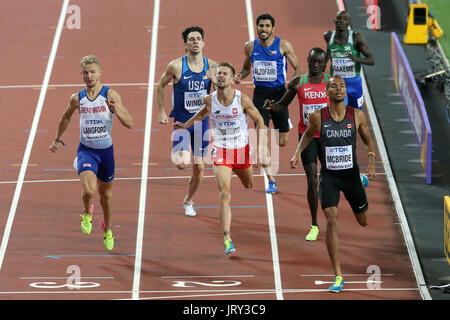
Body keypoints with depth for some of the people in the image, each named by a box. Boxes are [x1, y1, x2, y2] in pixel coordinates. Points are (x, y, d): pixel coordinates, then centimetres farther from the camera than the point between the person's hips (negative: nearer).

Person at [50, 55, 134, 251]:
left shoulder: (111, 95, -10)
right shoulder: (77, 99, -3)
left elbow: (129, 124, -13)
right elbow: (66, 117, 19)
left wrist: (116, 110, -31)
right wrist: (58, 139, 27)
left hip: (106, 149, 0)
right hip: (86, 150, 0)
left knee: (106, 192, 17)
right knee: (89, 189, -24)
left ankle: (107, 228, 44)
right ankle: (87, 212, 11)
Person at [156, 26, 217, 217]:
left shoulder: (211, 66, -4)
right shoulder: (176, 66, -11)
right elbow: (160, 86, 4)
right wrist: (161, 112, 1)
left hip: (202, 120, 3)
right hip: (181, 120, -3)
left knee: (199, 167, 6)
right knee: (182, 164, -21)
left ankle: (188, 202, 28)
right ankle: (177, 153, 16)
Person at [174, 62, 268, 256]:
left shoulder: (243, 100, -16)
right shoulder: (210, 100, -10)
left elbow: (259, 121, -5)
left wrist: (260, 149, -10)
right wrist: (186, 125, 18)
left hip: (242, 149, 1)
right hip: (220, 151, -1)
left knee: (249, 185, 26)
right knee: (224, 193, -16)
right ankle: (227, 239, -20)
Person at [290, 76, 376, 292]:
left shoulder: (357, 116, -5)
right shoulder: (318, 116, -6)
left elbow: (368, 141, 9)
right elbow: (308, 134, 15)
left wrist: (371, 163, -5)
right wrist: (298, 153, -1)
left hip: (351, 173, 2)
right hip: (328, 175, -1)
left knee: (364, 221, 18)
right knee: (331, 220, -18)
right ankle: (338, 277, -15)